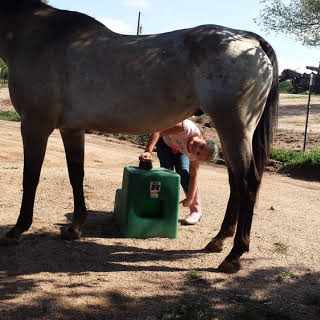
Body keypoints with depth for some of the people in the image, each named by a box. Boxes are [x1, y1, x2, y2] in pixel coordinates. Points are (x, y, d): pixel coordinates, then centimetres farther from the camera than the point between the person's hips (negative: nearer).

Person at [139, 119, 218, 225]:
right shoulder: (188, 128, -45)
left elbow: (194, 175, -24)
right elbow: (158, 132, -44)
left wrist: (190, 199, -24)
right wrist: (148, 151, -50)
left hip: (180, 150, 1)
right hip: (165, 141, -1)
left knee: (184, 174, -15)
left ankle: (196, 211, -3)